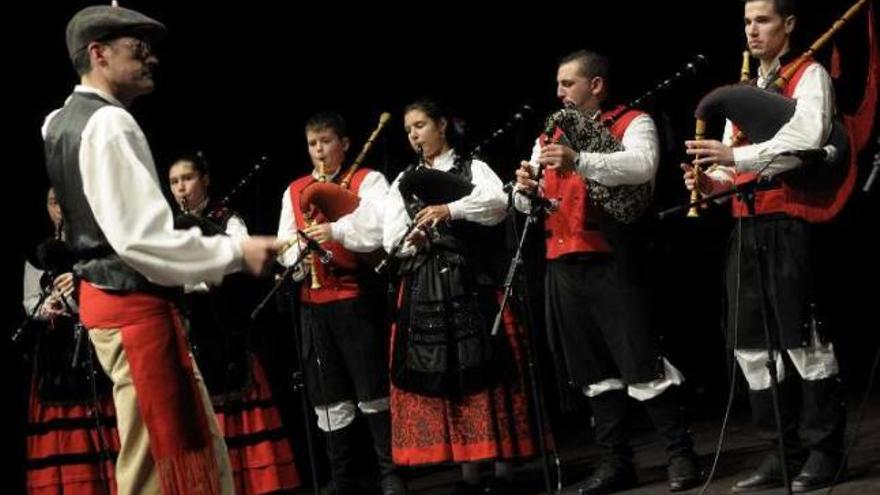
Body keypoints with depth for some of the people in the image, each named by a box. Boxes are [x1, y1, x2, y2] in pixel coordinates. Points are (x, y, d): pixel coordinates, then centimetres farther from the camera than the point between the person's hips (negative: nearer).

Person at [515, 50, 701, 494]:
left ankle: (680, 454, 2)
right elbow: (525, 204, 16)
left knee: (640, 361, -7)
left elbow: (642, 165, -21)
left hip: (611, 262, -7)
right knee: (591, 369, 9)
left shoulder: (633, 123, 0)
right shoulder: (548, 138, 19)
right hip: (562, 265, 7)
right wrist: (525, 188, -9)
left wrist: (579, 161, -33)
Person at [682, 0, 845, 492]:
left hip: (791, 224, -8)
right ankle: (783, 451, 15)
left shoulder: (809, 75, -1)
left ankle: (826, 450, 4)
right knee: (752, 342, 7)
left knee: (803, 337, -6)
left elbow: (806, 139, -19)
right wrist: (712, 180, -2)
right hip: (747, 225, 8)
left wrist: (736, 157, -25)